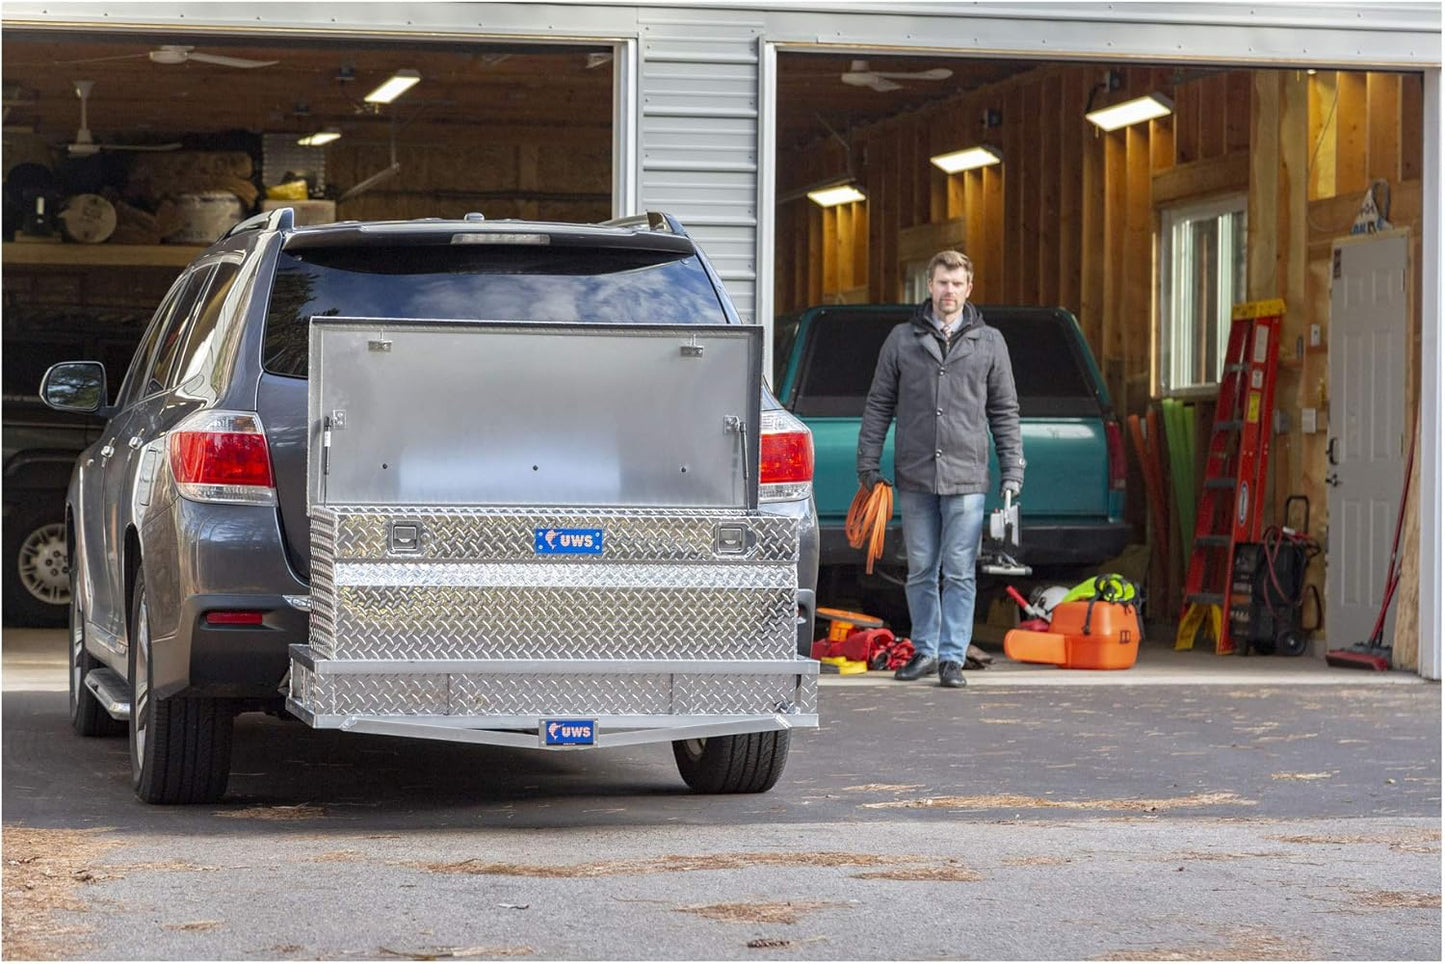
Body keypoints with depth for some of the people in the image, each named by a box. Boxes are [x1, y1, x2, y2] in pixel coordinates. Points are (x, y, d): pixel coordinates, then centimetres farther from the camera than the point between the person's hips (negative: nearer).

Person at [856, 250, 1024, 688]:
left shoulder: (989, 343, 8)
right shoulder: (902, 340, 8)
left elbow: (1005, 413, 10)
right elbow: (878, 405, 11)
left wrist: (1012, 474, 4)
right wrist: (868, 464, 5)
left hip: (966, 477, -1)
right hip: (914, 477, 1)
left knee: (959, 572, -4)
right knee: (921, 571, 8)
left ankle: (952, 656, 2)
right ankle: (925, 650, 19)